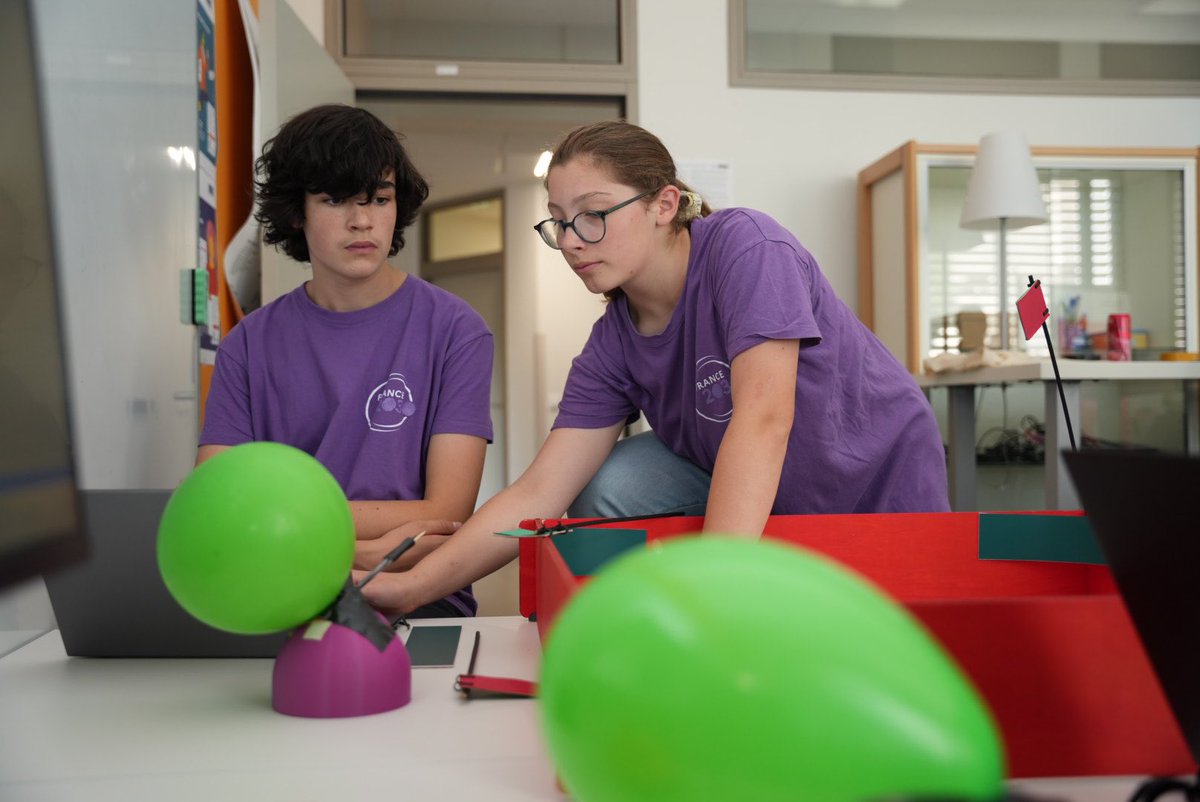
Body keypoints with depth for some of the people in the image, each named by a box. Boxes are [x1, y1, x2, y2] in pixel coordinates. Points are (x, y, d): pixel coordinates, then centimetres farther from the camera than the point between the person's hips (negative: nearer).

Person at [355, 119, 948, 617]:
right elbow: (537, 494, -14)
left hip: (883, 485, -4)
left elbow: (763, 415, -38)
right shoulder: (611, 347, -9)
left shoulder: (743, 244, -26)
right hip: (766, 507, 4)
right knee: (610, 485, -14)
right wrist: (411, 587, -26)